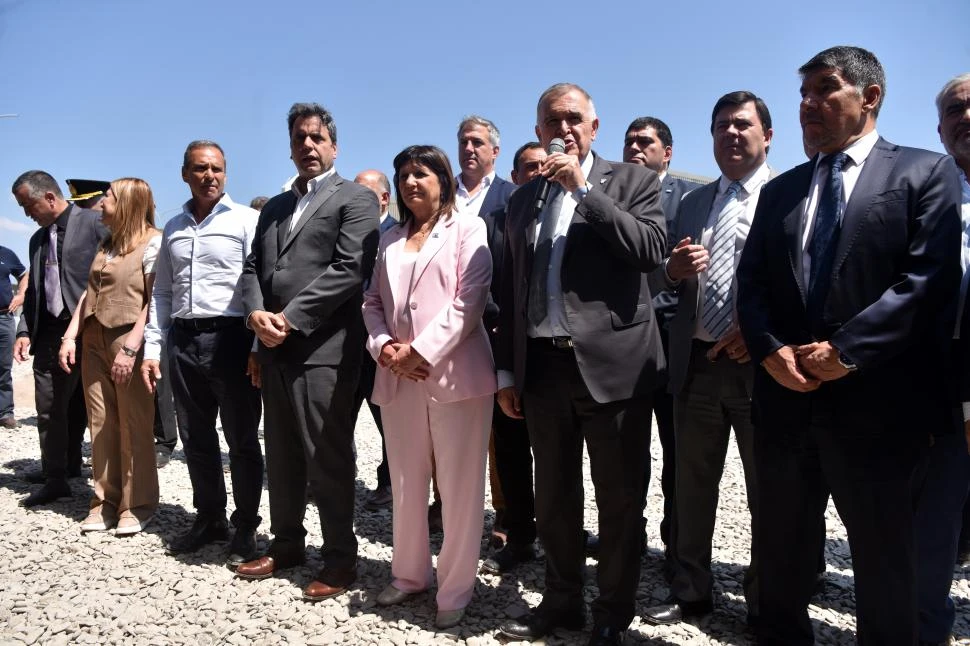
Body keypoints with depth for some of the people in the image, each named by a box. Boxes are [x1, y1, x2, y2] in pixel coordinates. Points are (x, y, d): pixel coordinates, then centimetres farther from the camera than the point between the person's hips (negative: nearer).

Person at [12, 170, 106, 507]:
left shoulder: (94, 222, -4)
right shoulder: (37, 239, 18)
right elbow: (33, 291, 20)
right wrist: (24, 330, 7)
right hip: (50, 334, 6)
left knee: (78, 408, 4)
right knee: (49, 408, 7)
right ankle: (56, 475, 17)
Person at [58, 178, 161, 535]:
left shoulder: (153, 242, -5)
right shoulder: (106, 243, 18)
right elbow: (89, 292, 18)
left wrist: (131, 347, -20)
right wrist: (70, 336, 8)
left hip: (130, 341, -7)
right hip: (94, 340, 7)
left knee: (134, 426, -2)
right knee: (101, 424, 6)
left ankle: (137, 504, 7)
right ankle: (105, 501, 14)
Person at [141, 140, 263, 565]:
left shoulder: (246, 220, -1)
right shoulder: (174, 228, 16)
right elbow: (162, 293, 18)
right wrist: (152, 348, 11)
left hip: (230, 338, -5)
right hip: (183, 340, 6)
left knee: (241, 439, 3)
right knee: (196, 439, 13)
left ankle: (245, 526, 15)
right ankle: (209, 518, 27)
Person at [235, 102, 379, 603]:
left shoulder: (356, 198, 0)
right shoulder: (275, 206, 22)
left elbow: (350, 269, -13)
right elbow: (253, 268, 16)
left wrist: (290, 319, -16)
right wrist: (256, 313, -6)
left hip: (323, 349, -7)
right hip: (275, 349, 7)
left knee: (328, 460, -1)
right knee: (281, 457, 16)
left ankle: (339, 560, 13)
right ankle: (287, 544, 31)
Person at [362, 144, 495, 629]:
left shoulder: (468, 229, 3)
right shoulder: (390, 240, 20)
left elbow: (469, 300, -9)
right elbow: (373, 302, 15)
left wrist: (422, 351, -14)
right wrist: (383, 346, -5)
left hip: (454, 372, -5)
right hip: (398, 377, 5)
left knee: (459, 486, 0)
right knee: (406, 482, 12)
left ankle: (455, 590, 13)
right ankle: (409, 574, 28)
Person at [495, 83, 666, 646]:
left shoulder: (633, 181, 2)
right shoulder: (523, 198, 13)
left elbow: (651, 251, -15)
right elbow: (512, 291, 13)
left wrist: (583, 188, -15)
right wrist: (507, 370, 10)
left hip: (611, 364, -4)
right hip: (542, 366, 4)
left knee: (619, 499, 7)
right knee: (553, 497, 15)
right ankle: (562, 600, 32)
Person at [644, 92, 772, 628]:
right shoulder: (692, 203, 14)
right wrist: (672, 269, -7)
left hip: (760, 364, -4)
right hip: (695, 364, 5)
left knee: (768, 493, 10)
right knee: (692, 487, 15)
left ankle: (766, 605, 28)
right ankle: (690, 593, 32)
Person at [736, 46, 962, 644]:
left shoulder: (926, 172, 1)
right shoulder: (781, 190, 16)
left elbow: (929, 278, -11)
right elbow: (751, 282, 9)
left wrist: (845, 351, -17)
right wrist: (771, 349, -9)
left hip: (877, 404, -4)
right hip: (785, 400, 5)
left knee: (885, 562, 11)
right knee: (781, 553, 16)